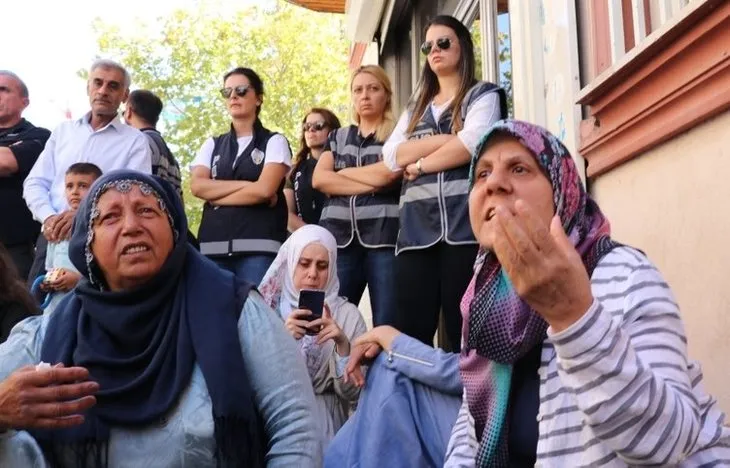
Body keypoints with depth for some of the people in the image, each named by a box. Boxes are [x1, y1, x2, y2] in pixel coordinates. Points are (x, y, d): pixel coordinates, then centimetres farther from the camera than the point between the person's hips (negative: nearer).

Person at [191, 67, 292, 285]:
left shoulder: (274, 141, 6)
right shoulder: (212, 144, 18)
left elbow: (265, 189, -9)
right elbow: (197, 186, 1)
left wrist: (216, 196, 0)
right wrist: (247, 185, -7)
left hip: (259, 247, -3)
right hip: (214, 247, 4)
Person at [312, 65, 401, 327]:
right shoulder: (337, 137, 21)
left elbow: (388, 173, -9)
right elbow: (319, 179, 5)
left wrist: (343, 172, 6)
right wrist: (372, 183, -4)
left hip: (385, 238, -3)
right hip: (339, 238, 3)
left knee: (387, 326, -5)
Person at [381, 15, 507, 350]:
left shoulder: (483, 94, 11)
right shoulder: (416, 107, 25)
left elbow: (474, 143, -9)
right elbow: (391, 156, 7)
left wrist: (419, 164, 1)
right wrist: (450, 138, -2)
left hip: (466, 224, -4)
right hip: (416, 229, 4)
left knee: (465, 333, -5)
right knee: (409, 334, -2)